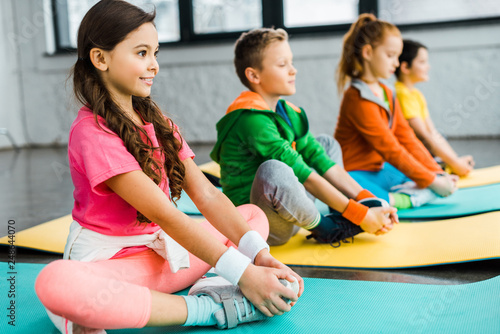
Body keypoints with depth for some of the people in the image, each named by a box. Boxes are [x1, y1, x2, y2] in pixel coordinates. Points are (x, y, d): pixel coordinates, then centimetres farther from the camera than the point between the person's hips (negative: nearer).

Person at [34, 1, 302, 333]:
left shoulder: (156, 122, 8)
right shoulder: (91, 131, -16)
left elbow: (206, 194, -3)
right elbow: (165, 215, -24)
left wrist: (258, 254, -17)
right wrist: (243, 274, -28)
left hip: (161, 252, 7)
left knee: (254, 215, 7)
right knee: (55, 282, -40)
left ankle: (214, 288, -24)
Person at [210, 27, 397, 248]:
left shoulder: (289, 113, 8)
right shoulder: (251, 118, -20)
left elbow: (322, 162, 4)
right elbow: (303, 176, -24)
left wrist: (367, 200, -6)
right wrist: (358, 214, -22)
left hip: (290, 215, 10)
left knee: (327, 143, 19)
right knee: (273, 170, -40)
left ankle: (343, 222, -5)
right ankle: (325, 228, -11)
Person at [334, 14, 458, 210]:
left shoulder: (387, 93, 14)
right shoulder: (358, 98, -17)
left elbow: (407, 138, 11)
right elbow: (390, 149, -19)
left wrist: (436, 173, 1)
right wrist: (431, 181, -16)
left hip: (380, 171, 10)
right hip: (356, 175, -10)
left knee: (446, 183, -1)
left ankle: (398, 199, -23)